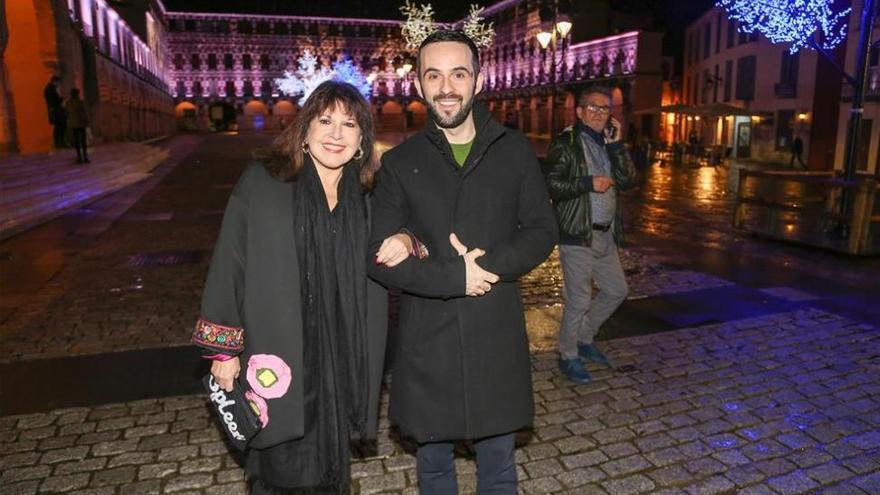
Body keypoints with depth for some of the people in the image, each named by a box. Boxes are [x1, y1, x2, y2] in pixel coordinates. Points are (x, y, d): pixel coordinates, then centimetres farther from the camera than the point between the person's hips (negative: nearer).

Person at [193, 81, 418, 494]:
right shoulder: (261, 182, -7)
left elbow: (383, 276, 15)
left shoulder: (366, 199, 5)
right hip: (276, 360, -3)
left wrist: (405, 243, -8)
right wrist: (224, 348, -6)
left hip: (341, 363, 4)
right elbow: (229, 265, -6)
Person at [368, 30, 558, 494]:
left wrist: (489, 265, -16)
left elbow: (541, 231, 1)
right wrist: (454, 276, -18)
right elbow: (379, 256, -6)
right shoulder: (400, 162, -1)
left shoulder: (514, 150, 1)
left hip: (496, 335, 1)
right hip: (426, 339, 0)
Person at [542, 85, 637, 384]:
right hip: (577, 235, -7)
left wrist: (616, 144, -4)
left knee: (616, 291, 16)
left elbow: (627, 180, 3)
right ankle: (568, 356, 19)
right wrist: (588, 183, -20)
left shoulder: (609, 143, 14)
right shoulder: (565, 143, -8)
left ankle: (584, 339, 34)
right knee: (578, 301, -1)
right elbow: (550, 184, -17)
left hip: (606, 234, 8)